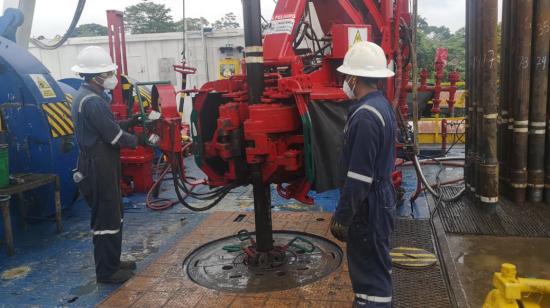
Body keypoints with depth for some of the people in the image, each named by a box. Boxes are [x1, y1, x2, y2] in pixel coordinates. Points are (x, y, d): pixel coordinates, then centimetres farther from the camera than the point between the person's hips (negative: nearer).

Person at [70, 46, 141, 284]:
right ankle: (106, 271, 11)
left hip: (101, 165, 11)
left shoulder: (89, 96, 13)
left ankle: (112, 261, 31)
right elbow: (114, 136, -21)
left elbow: (108, 126, 19)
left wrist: (132, 122, 9)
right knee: (106, 219, -1)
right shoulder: (92, 101, -20)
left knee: (114, 214, 19)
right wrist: (137, 140, -5)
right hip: (98, 167, -11)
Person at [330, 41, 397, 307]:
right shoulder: (381, 105, 9)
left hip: (368, 204, -10)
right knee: (372, 263, 22)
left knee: (370, 269, 2)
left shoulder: (365, 116, -24)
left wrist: (342, 216, -19)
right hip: (379, 196, 10)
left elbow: (359, 176, -26)